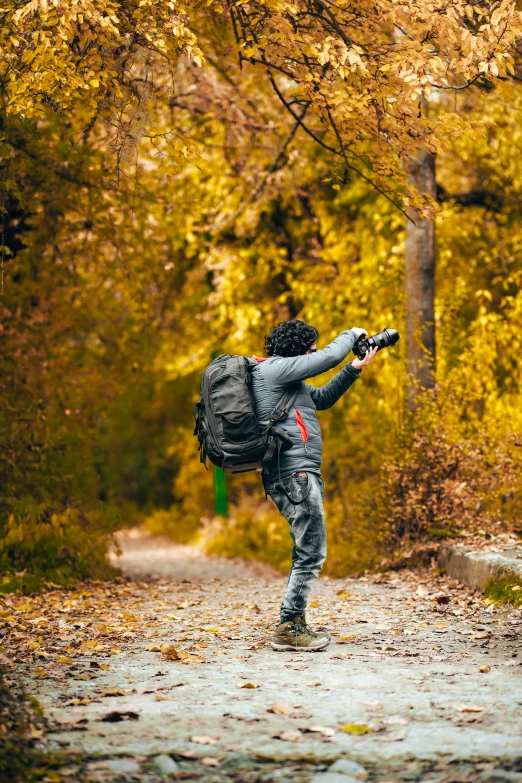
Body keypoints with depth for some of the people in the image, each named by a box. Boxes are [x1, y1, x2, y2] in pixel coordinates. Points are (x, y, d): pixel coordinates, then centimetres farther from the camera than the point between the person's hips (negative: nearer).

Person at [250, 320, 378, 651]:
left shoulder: (283, 377, 21)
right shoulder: (275, 368, -9)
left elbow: (323, 398, 28)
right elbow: (329, 358, -12)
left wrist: (354, 369, 20)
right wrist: (352, 334, 6)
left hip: (298, 474, 11)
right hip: (294, 472, -11)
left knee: (307, 552, 16)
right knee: (312, 552, -10)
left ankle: (295, 624, 21)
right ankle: (288, 629, -9)